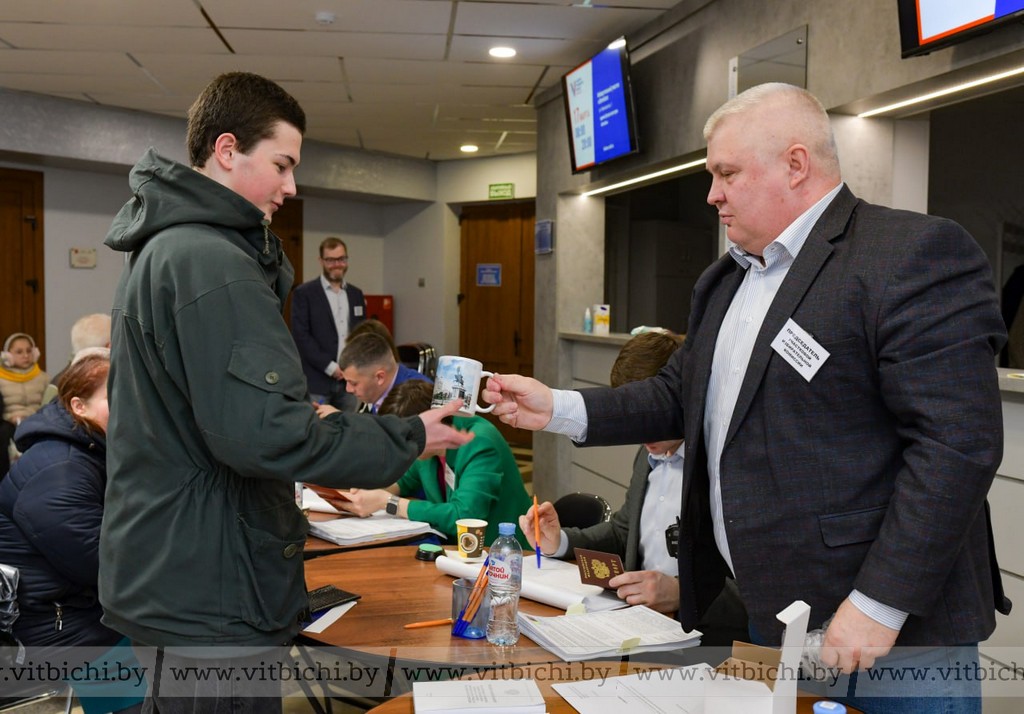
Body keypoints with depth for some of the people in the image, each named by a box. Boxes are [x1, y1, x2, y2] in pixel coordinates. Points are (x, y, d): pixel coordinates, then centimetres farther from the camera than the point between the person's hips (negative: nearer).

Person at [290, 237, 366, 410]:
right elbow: (301, 336, -8)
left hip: (350, 379, 4)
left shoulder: (356, 294, 14)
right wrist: (330, 367, -12)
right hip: (317, 381, -4)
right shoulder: (304, 293, -1)